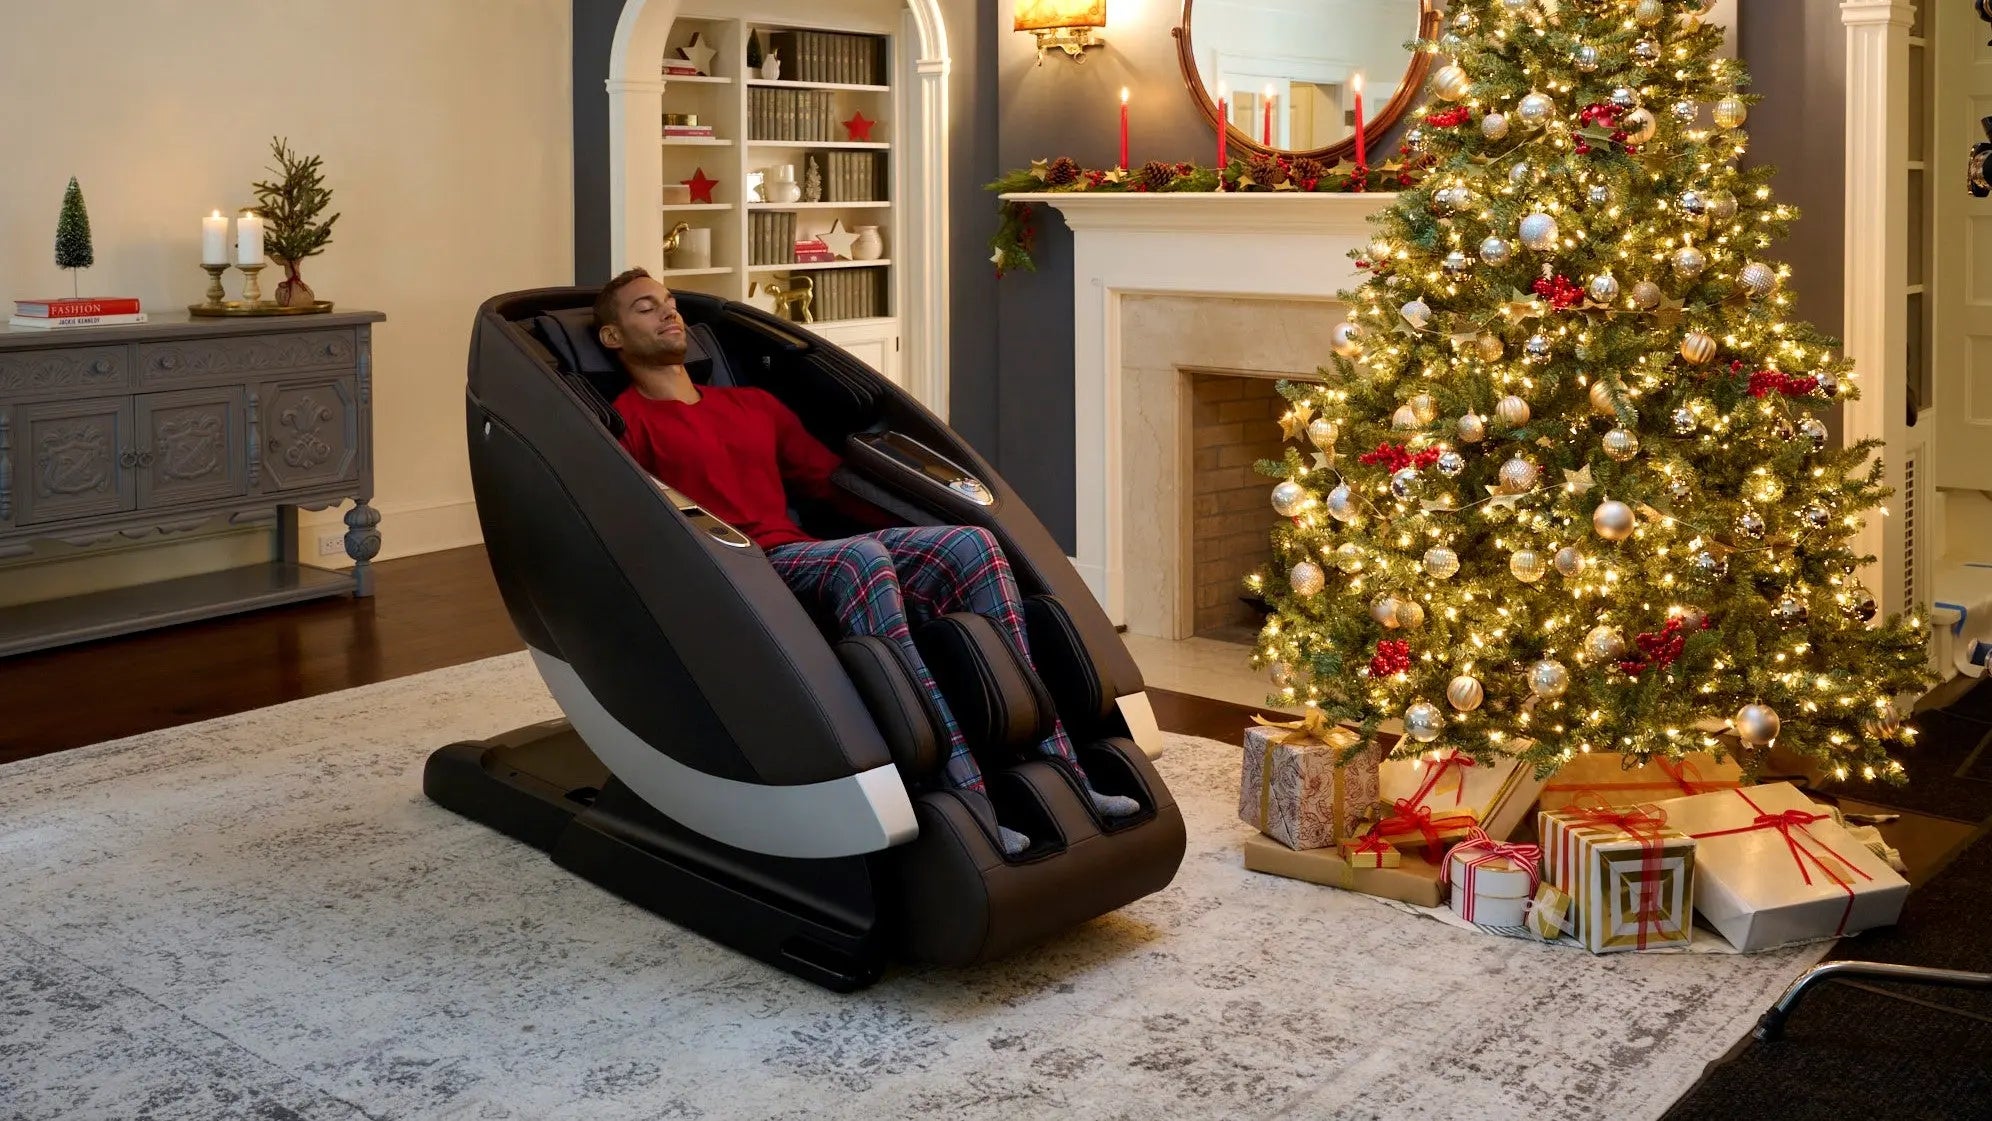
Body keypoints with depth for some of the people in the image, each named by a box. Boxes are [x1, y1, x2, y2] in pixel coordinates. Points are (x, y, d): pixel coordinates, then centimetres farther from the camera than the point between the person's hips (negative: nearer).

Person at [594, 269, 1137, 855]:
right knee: (862, 556, -38)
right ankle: (963, 793, -48)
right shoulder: (626, 423, 9)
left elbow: (836, 480, 32)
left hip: (809, 559, 7)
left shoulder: (755, 405, 31)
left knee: (971, 544, -19)